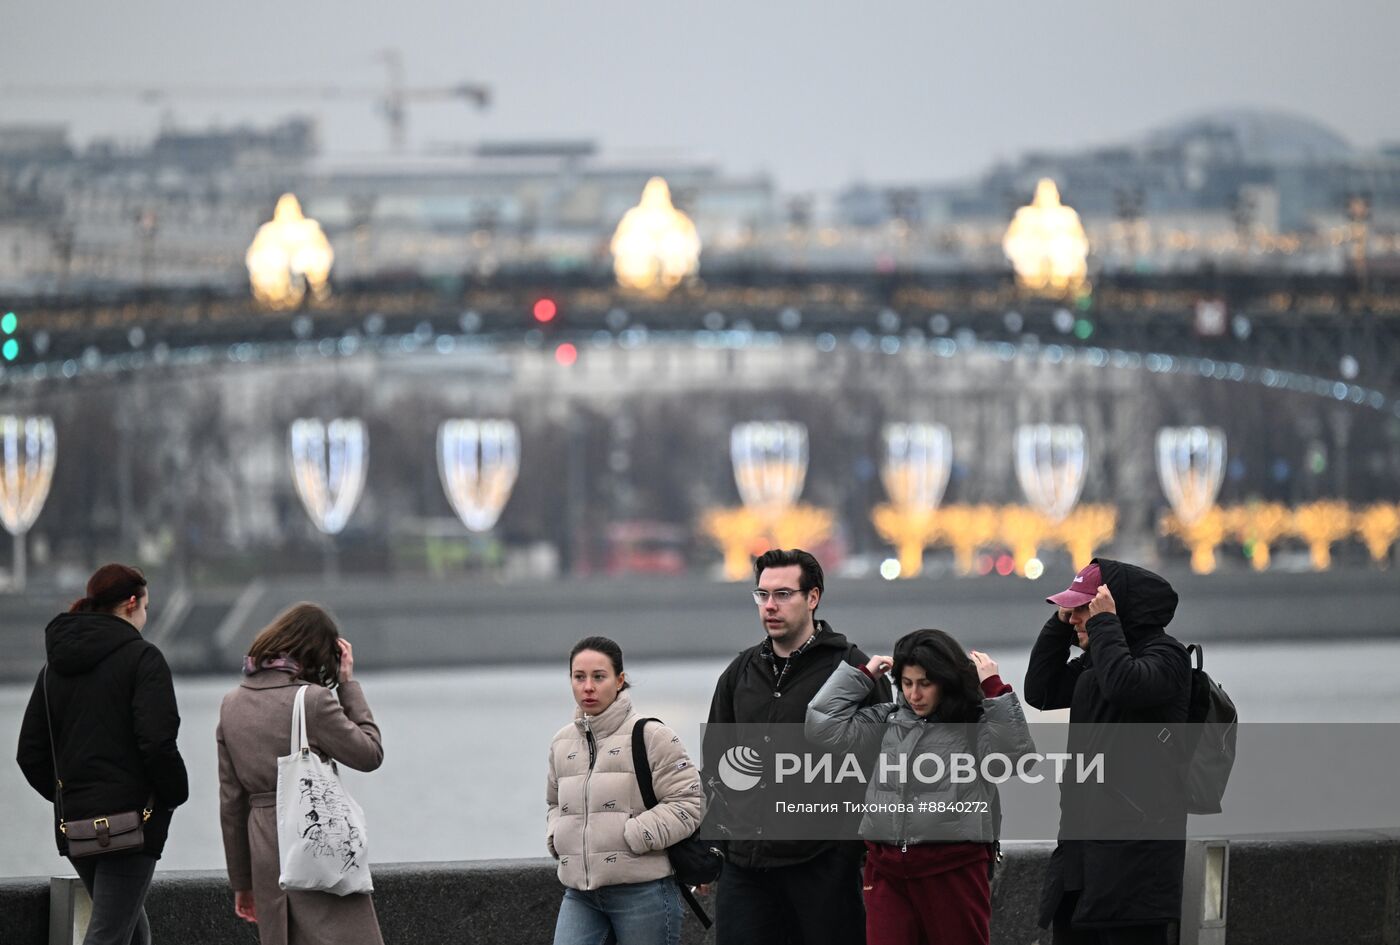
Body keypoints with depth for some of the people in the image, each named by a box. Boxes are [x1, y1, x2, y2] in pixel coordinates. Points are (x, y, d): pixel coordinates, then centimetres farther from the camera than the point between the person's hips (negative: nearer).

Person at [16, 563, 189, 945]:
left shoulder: (55, 666, 13)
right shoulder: (141, 657, -7)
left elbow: (30, 754, 12)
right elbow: (157, 741, -17)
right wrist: (173, 796, -3)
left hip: (72, 823, 7)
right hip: (131, 815, -7)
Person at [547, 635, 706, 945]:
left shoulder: (651, 737, -7)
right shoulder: (562, 743, 13)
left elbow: (688, 804, -10)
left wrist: (628, 837, -16)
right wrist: (558, 839, 7)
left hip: (643, 892, -5)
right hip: (580, 892, 5)